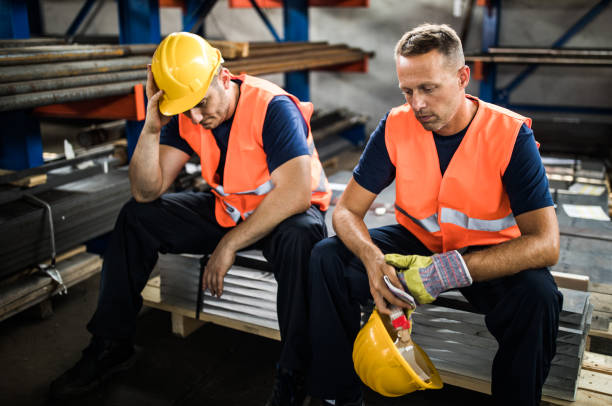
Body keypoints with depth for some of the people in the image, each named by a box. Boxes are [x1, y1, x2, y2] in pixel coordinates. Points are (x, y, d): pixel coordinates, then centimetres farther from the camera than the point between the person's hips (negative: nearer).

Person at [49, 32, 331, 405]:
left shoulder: (272, 108, -26)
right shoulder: (184, 117, -7)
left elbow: (295, 192, -33)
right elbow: (147, 192, -11)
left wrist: (229, 245, -28)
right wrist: (152, 128, -26)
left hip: (285, 213, -5)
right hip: (227, 210, 6)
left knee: (299, 236, -41)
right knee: (137, 217, -3)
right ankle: (112, 345, 9)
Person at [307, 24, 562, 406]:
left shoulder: (511, 134, -19)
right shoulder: (396, 126, -11)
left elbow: (545, 244, -25)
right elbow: (347, 210, -10)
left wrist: (452, 270, -37)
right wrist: (372, 258, -33)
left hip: (488, 253, -2)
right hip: (417, 242, 3)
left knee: (537, 294, -34)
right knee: (327, 257, -18)